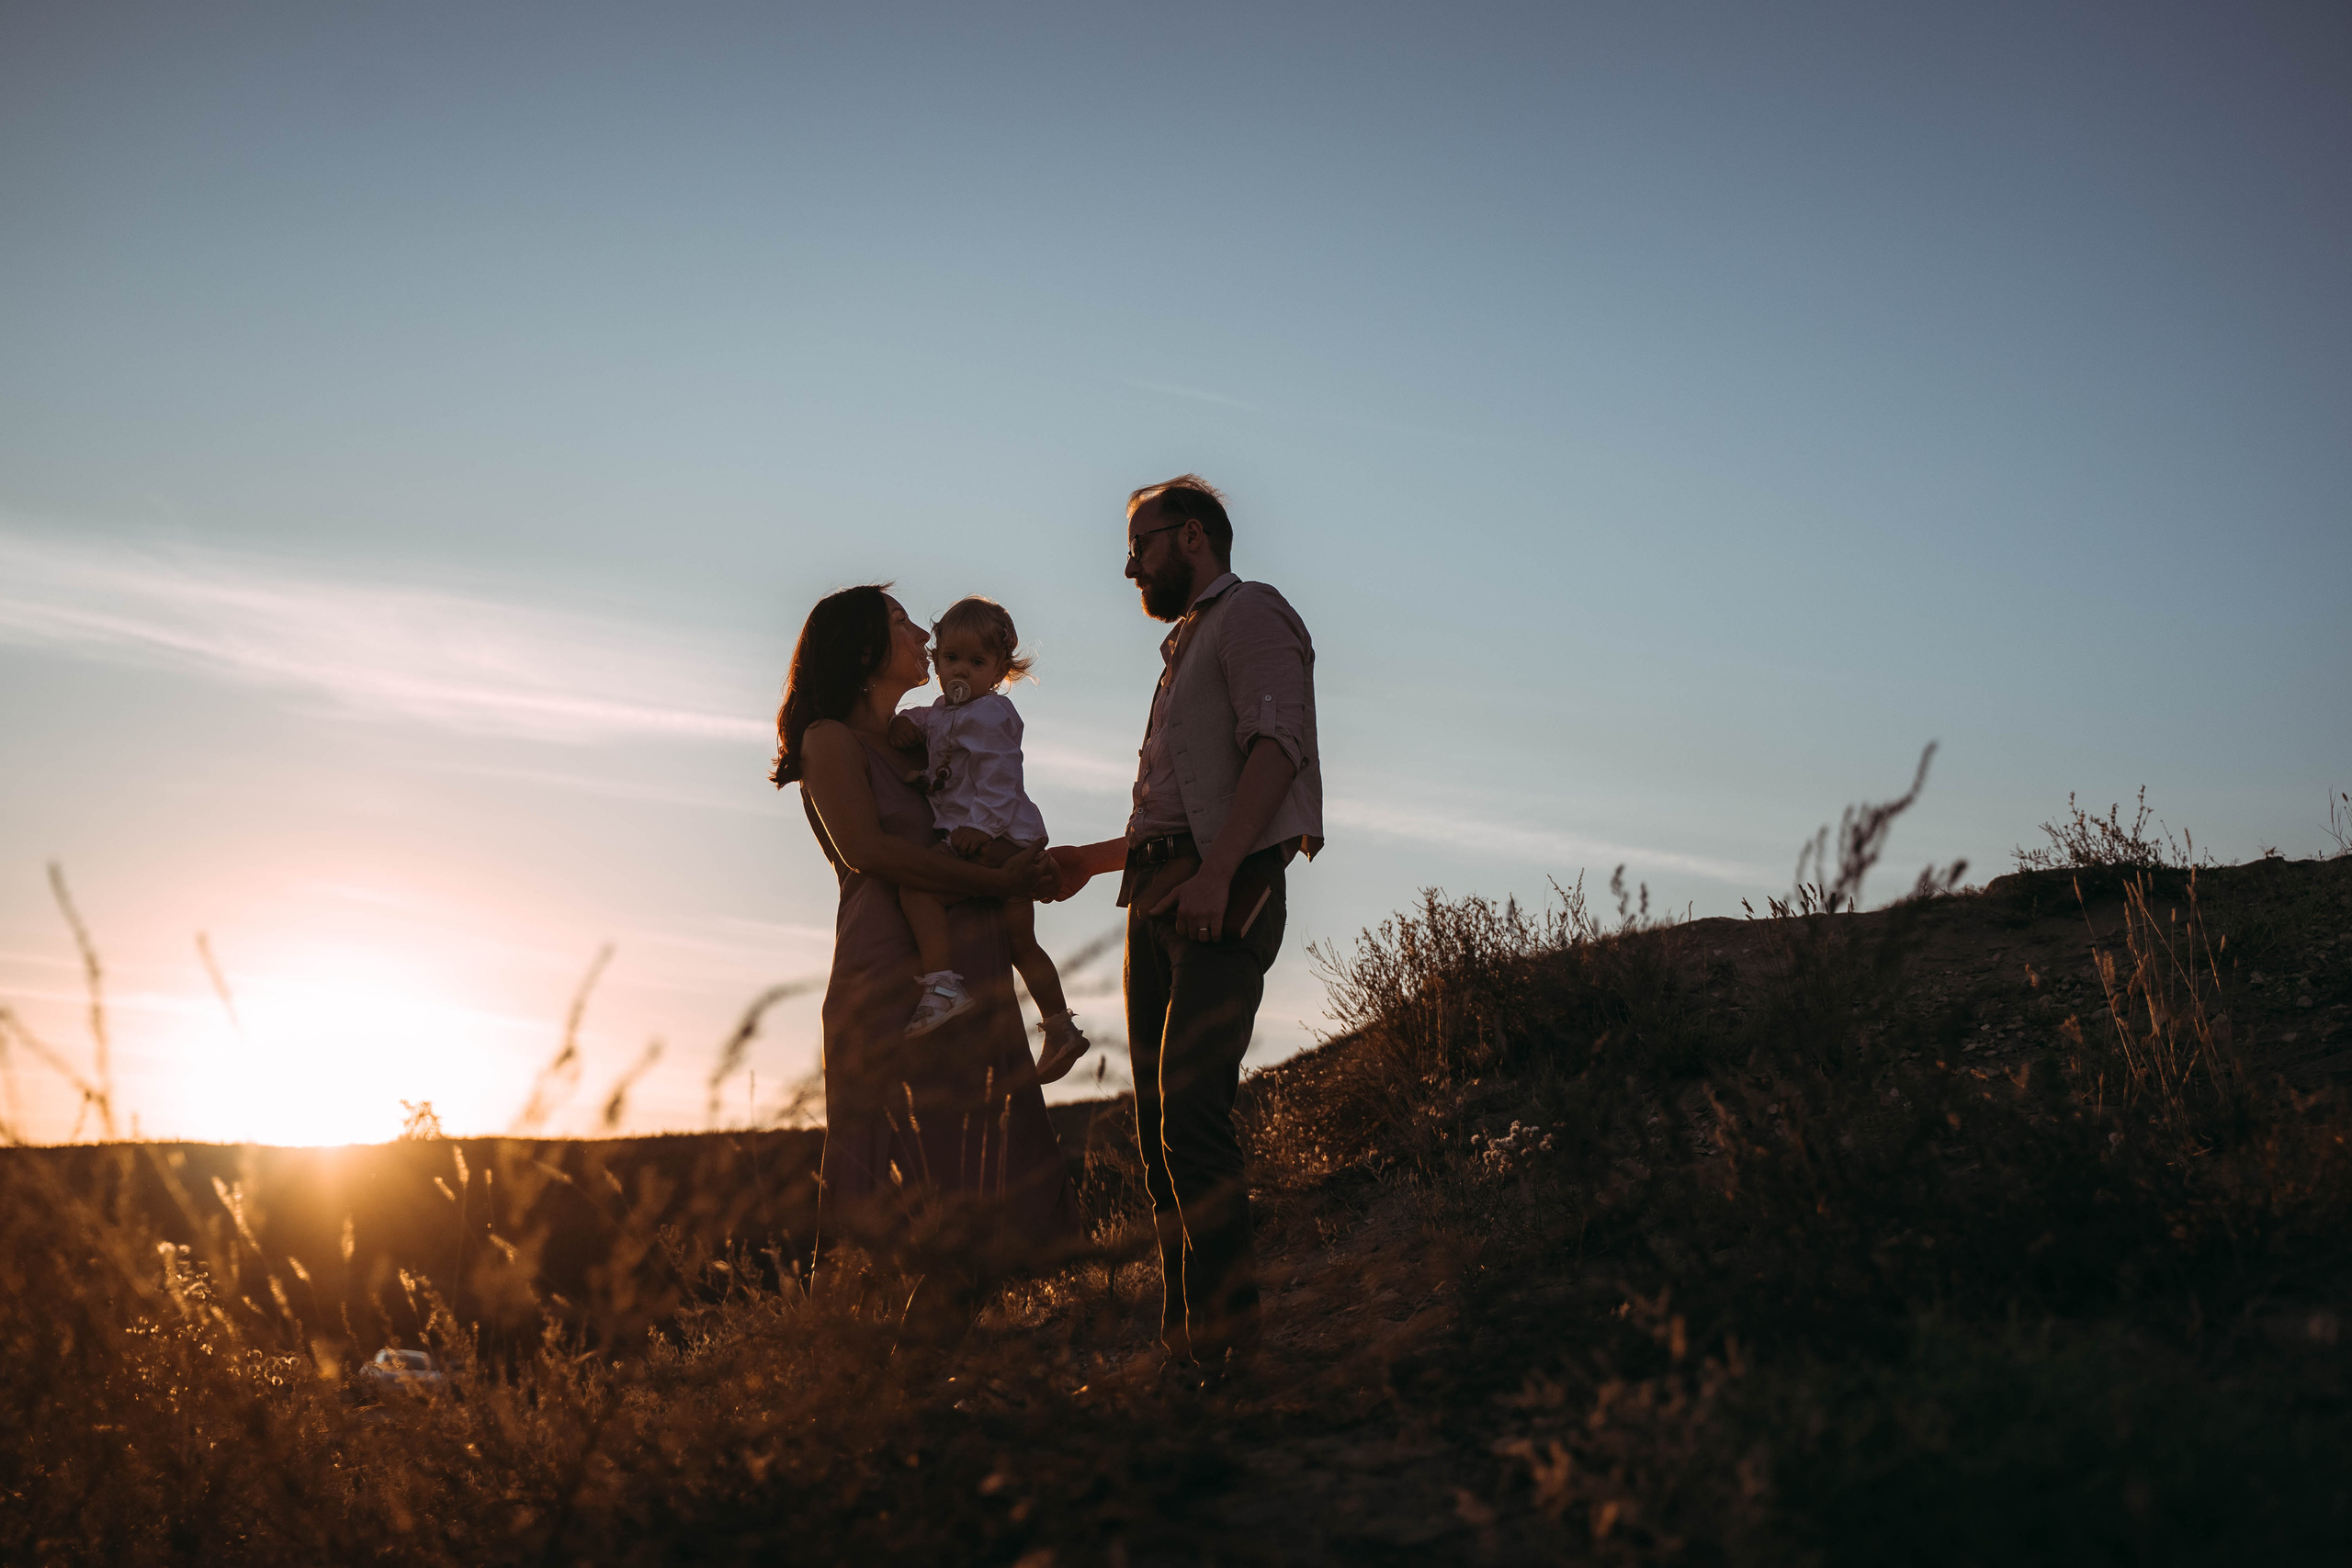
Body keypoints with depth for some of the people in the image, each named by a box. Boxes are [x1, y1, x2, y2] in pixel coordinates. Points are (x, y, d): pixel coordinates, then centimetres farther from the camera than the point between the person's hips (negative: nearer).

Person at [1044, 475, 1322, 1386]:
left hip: (1223, 897, -9)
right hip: (1158, 899, 9)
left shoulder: (1251, 614, 3)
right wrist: (1094, 858, 31)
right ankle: (1182, 1349, 6)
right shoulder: (1186, 647, 31)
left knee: (1192, 1118, -19)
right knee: (1159, 1130, 3)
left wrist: (1215, 872, -25)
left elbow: (1275, 746, -15)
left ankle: (1229, 1353, -17)